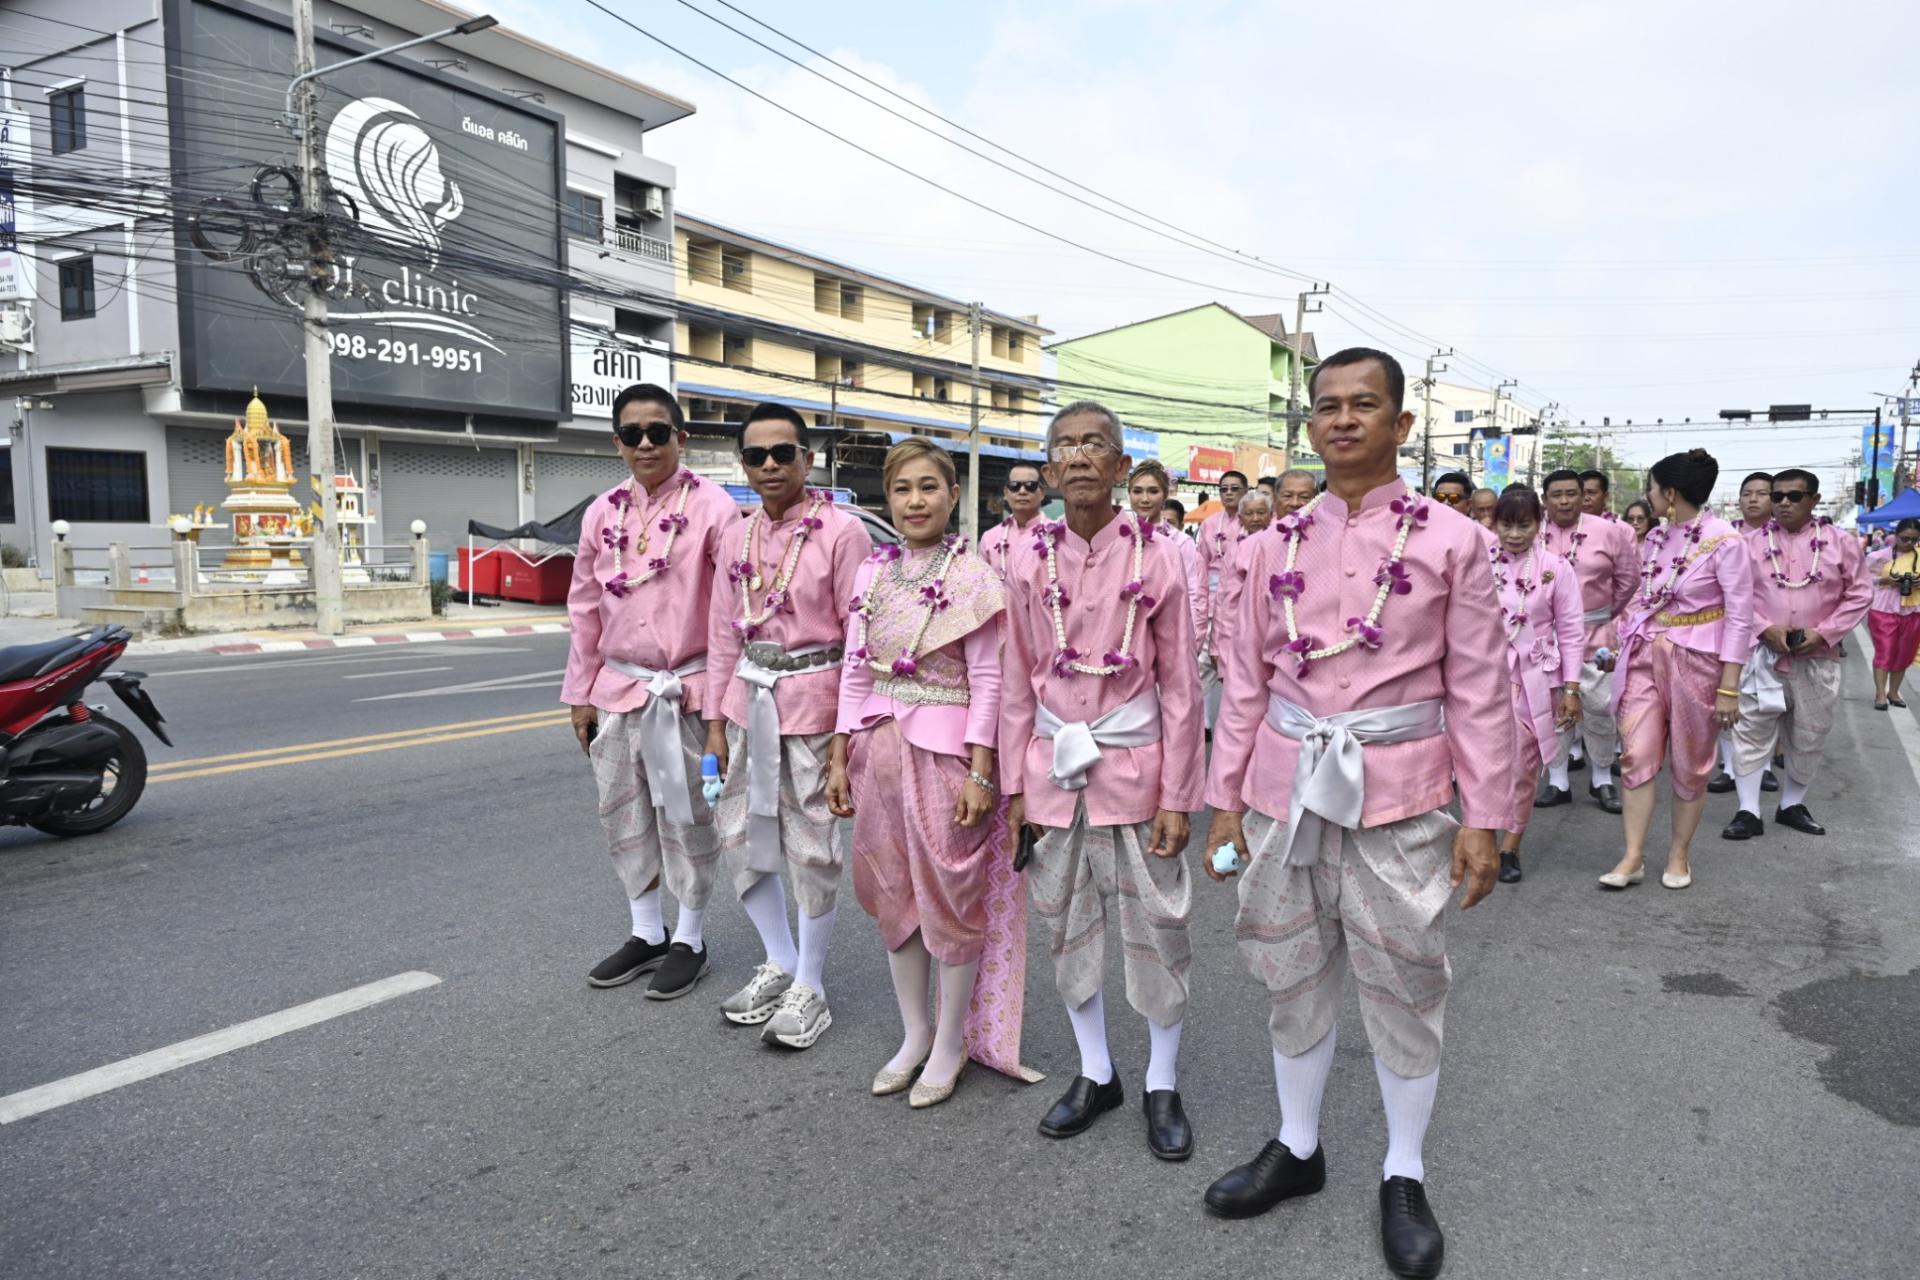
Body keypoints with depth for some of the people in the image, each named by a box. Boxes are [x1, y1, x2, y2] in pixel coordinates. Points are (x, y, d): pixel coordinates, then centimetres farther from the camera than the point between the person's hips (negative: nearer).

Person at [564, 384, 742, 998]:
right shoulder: (603, 512, 7)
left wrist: (721, 696, -15)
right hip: (618, 686, 6)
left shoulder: (711, 508, -9)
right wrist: (580, 693, 12)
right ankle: (646, 933, 31)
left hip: (684, 688, -5)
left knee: (683, 816, 5)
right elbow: (585, 607, 12)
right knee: (622, 812, 14)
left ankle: (690, 940, 23)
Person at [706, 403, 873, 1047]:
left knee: (810, 844, 2)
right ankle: (780, 962, 32)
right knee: (738, 832, 13)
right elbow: (724, 633, 12)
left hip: (812, 697, -6)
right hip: (749, 697, 7)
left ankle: (809, 988, 20)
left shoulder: (841, 530, -10)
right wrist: (716, 717, 11)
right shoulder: (737, 536, 9)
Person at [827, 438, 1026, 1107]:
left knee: (950, 893, 5)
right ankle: (914, 1035, 32)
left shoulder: (973, 576, -8)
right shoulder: (872, 572, 7)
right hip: (877, 746, 6)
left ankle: (950, 1045, 24)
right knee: (893, 893, 14)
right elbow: (855, 670, 9)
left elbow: (987, 681, -9)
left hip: (944, 749, -5)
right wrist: (841, 756, 7)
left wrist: (980, 772, -13)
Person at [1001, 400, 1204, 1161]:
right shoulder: (1030, 561, 0)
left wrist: (1177, 797, -6)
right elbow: (1019, 681, 5)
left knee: (1155, 927, 6)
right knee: (1067, 925, 13)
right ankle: (1095, 1074, 33)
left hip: (1132, 766, -3)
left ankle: (1162, 1085, 27)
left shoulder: (1156, 556, -7)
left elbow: (1179, 685, -5)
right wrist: (1014, 784, 4)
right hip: (1053, 766, 3)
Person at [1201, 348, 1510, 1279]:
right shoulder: (1279, 545, 5)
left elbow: (1479, 692, -4)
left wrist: (1482, 818, -6)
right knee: (1294, 980, 15)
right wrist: (1225, 798, 6)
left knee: (1402, 989, 9)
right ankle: (1297, 1148, 36)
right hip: (1285, 792, 3)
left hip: (1397, 799, -3)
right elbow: (1246, 682, 7)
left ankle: (1404, 1177, 31)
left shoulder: (1451, 540, -4)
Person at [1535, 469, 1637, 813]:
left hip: (1594, 633, -1)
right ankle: (1558, 782, 18)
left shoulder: (1609, 531, -4)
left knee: (1599, 706, 1)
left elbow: (1628, 577, 6)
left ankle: (1602, 780, 18)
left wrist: (1609, 613, 12)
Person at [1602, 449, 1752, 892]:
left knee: (1690, 764, 9)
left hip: (1695, 660, -5)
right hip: (1646, 655, 5)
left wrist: (1729, 686, -14)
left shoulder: (1725, 542, -14)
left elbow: (1740, 618, -13)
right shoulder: (1656, 537, 5)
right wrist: (1625, 646, 13)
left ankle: (1679, 853, 24)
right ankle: (1633, 856, 5)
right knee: (1637, 755, 0)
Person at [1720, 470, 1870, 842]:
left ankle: (1792, 805, 27)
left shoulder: (1840, 543, 0)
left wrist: (1823, 633, -10)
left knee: (1809, 738, 11)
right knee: (1752, 733, -3)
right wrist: (1766, 628, -13)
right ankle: (1748, 812, 3)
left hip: (1819, 659, 1)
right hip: (1762, 655, -1)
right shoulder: (1751, 543, 0)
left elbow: (1859, 594, 2)